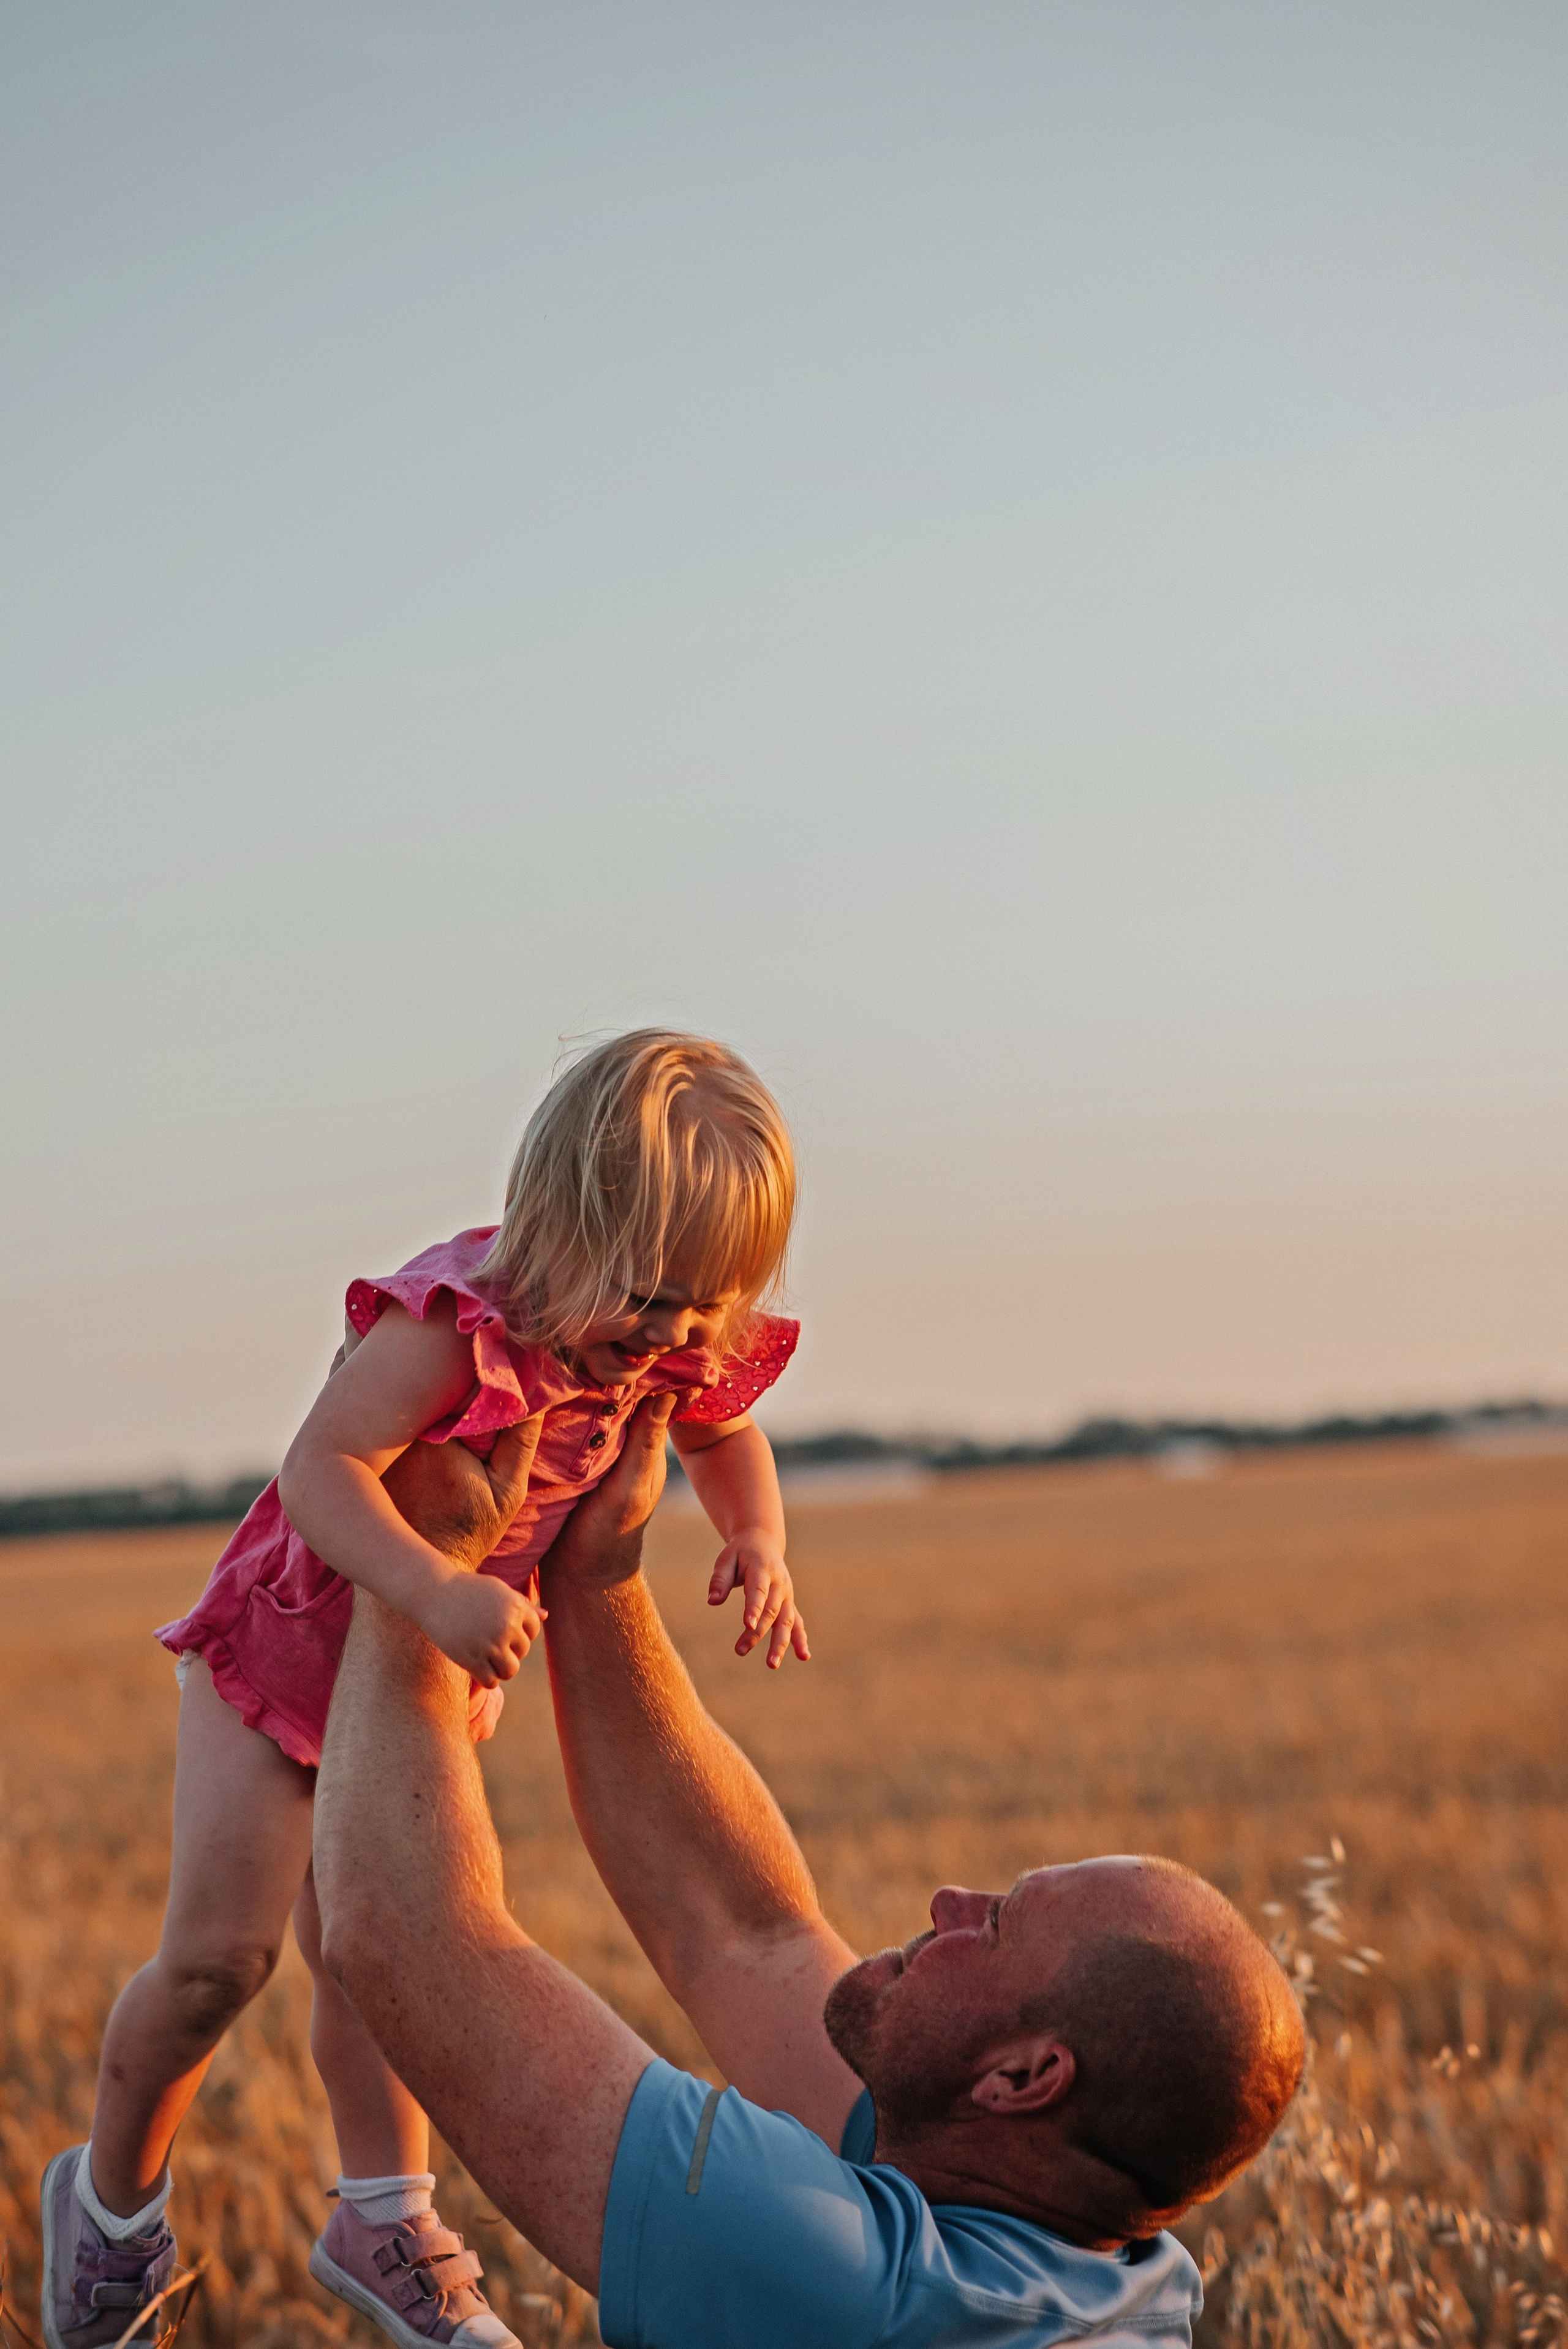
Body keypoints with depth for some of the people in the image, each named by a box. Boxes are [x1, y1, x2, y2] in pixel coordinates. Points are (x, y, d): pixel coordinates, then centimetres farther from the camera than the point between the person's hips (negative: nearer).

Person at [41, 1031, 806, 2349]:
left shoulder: (674, 1353, -14)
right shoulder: (449, 1331, -37)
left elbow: (725, 1438, 8)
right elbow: (320, 1469, -44)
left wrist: (758, 1545, -10)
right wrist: (435, 1594, -57)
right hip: (288, 1645, -5)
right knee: (221, 1952, -6)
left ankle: (385, 2217, 31)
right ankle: (115, 2195, 18)